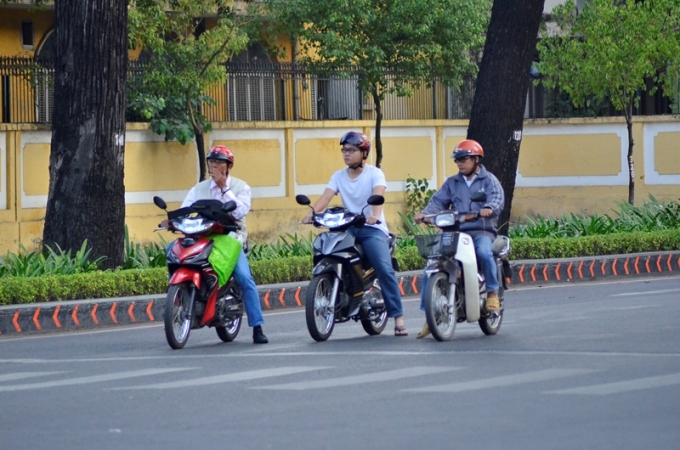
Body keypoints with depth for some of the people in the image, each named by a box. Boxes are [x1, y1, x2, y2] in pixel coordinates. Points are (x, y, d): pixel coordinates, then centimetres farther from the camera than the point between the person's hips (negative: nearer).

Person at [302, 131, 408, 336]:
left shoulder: (375, 173, -2)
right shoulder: (339, 176, 11)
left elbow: (378, 195, -21)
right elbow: (326, 197, -5)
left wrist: (375, 215, -42)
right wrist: (312, 212, -26)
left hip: (372, 228, -4)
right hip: (348, 228, 4)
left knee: (385, 269, -22)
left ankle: (398, 318, -22)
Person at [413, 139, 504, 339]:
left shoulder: (488, 180, 8)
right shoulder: (452, 183, 20)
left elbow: (497, 197, -11)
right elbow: (439, 201, 7)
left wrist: (489, 208, -35)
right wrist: (425, 213, -15)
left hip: (482, 231, -4)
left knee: (484, 252, -39)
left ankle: (492, 293, -18)